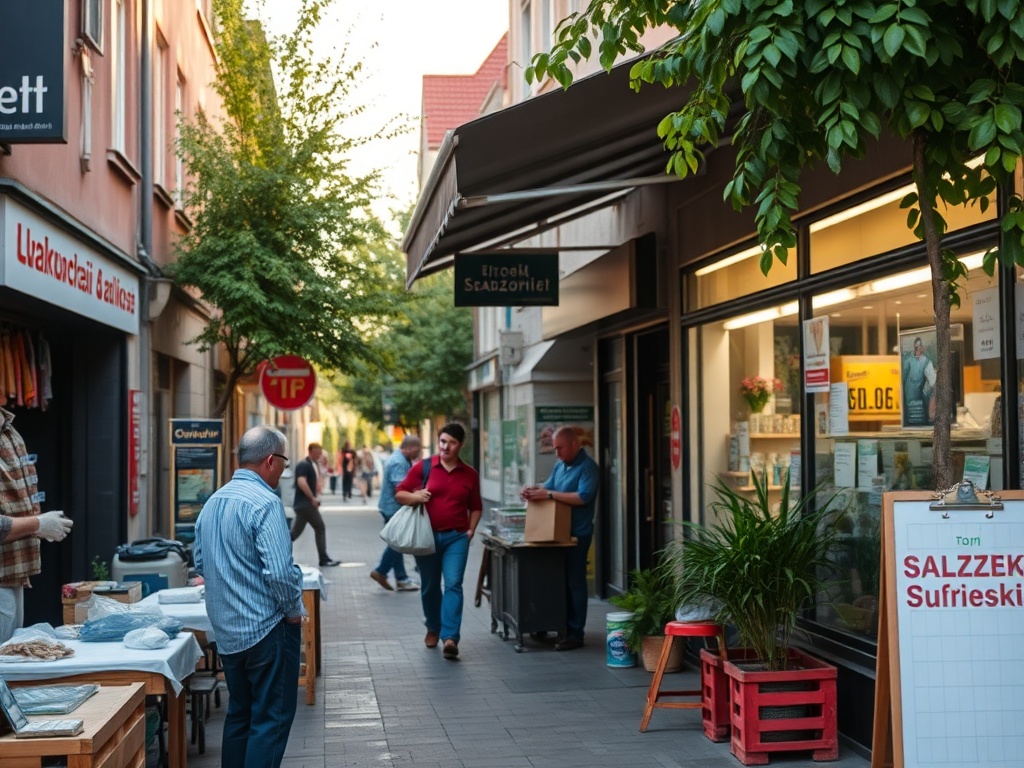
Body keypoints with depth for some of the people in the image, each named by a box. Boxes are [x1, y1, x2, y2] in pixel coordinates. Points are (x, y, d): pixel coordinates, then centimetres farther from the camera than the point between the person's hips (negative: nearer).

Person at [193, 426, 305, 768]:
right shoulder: (264, 503, -18)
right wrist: (294, 610, -9)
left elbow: (200, 564, 17)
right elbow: (280, 571, -24)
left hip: (227, 630, 8)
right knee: (272, 718, -1)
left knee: (239, 713, 17)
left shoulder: (212, 502, 8)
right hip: (267, 628, -8)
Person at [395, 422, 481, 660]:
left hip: (456, 537, 0)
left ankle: (450, 637, -18)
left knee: (453, 584, -13)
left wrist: (471, 530, 3)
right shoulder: (422, 467, 0)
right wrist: (414, 496, -18)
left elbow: (475, 506, 16)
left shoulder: (469, 474, 6)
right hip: (427, 536, 0)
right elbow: (399, 493, 2)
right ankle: (433, 629, 34)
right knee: (429, 586, 12)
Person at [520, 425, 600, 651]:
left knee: (574, 582, -2)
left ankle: (575, 633, 4)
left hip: (577, 533, -8)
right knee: (560, 580, 11)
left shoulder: (587, 467, -13)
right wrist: (534, 490, -6)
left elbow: (583, 497, -24)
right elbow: (549, 487, 17)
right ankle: (562, 627, 19)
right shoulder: (560, 465, 13)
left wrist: (548, 494, -25)